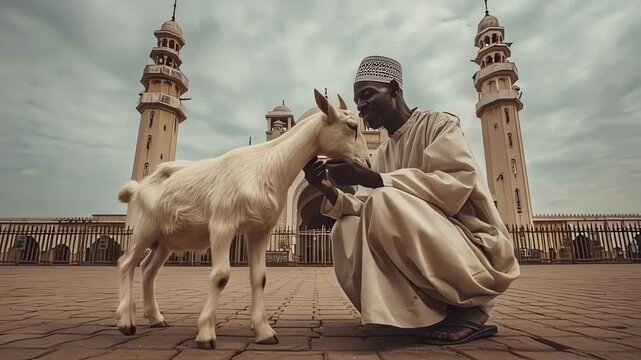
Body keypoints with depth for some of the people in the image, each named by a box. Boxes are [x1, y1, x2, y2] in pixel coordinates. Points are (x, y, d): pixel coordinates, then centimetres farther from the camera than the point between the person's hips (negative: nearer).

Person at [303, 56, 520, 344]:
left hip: (474, 248, -6)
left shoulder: (438, 123, -7)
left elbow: (455, 186, -24)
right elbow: (365, 210, 2)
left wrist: (371, 179, -28)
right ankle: (434, 311, -4)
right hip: (422, 255, 7)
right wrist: (329, 191, -16)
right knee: (347, 230, -8)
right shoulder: (381, 154, 11)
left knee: (386, 202, -29)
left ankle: (470, 307, -12)